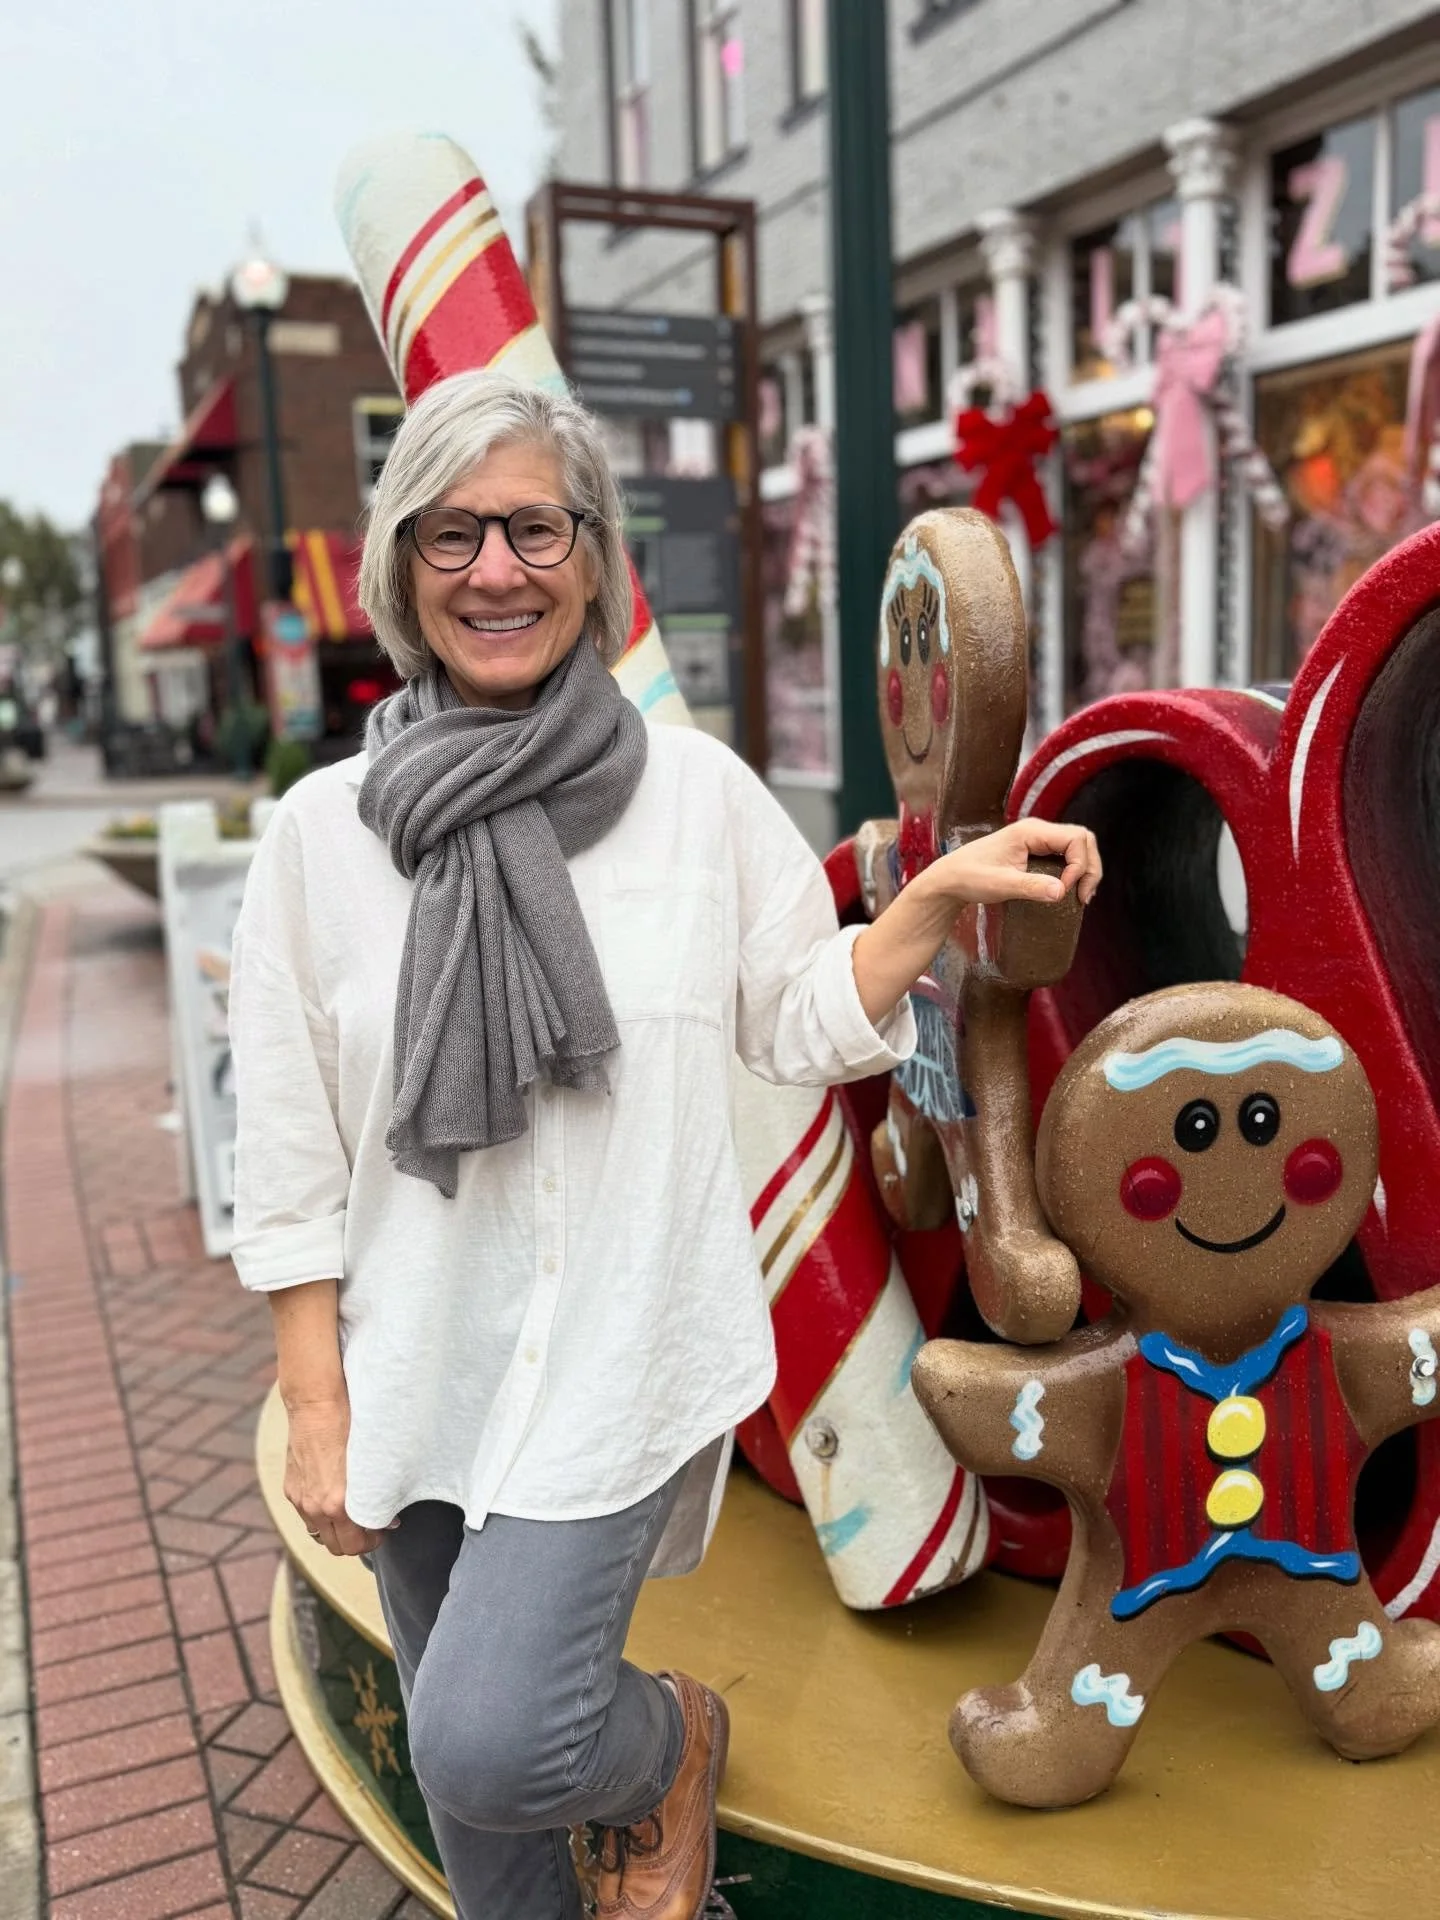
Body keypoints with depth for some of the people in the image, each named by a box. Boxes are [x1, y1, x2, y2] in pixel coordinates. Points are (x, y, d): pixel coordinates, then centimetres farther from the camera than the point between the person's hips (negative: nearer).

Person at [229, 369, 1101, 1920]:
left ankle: (670, 1743, 21)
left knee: (492, 1737, -13)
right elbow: (290, 1163, 0)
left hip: (617, 1354, -2)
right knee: (458, 1760, 16)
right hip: (417, 1367, 3)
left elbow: (800, 1025, 5)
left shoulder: (698, 789, -4)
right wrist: (316, 1411, 0)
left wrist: (940, 894, -9)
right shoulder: (322, 829, -3)